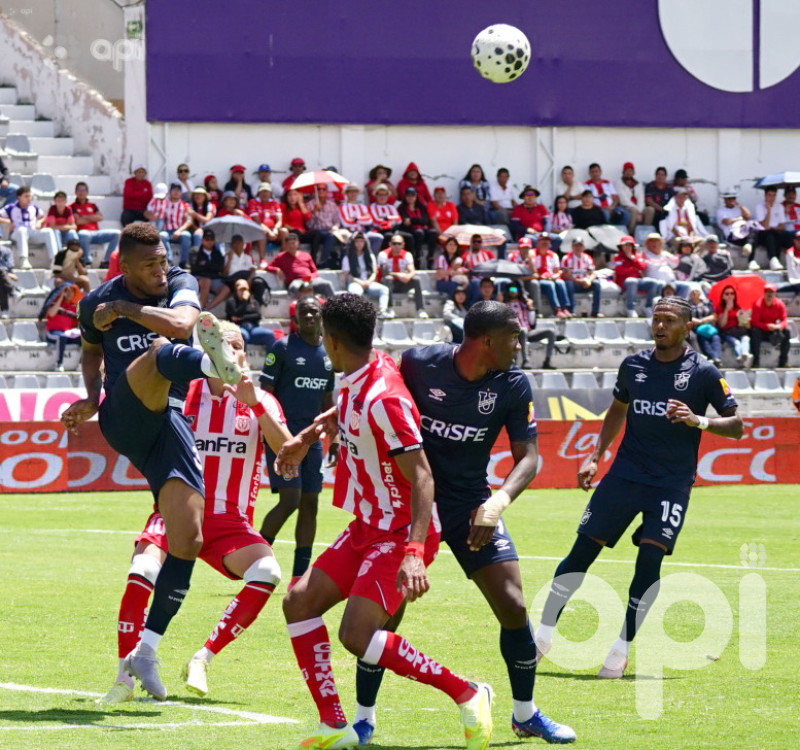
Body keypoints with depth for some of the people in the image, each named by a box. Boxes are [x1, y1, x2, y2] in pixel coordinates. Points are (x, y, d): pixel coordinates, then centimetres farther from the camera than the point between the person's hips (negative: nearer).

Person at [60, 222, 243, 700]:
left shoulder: (181, 285, 5)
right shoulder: (97, 303, 6)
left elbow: (181, 323, -18)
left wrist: (124, 310, -13)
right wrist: (92, 398, 14)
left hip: (171, 422, 3)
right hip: (124, 418, -3)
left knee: (189, 539, -8)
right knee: (159, 351, -35)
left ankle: (146, 652, 4)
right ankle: (213, 365, -75)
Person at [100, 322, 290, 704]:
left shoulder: (260, 402, 4)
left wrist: (254, 404, -23)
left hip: (231, 522, 1)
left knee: (267, 571, -27)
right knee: (143, 570, -29)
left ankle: (202, 659, -15)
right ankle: (124, 679, -17)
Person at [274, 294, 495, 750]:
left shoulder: (383, 400, -25)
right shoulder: (357, 382, 2)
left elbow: (421, 478, -28)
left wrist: (414, 552, -37)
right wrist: (308, 436, 38)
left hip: (400, 534, -10)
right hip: (369, 526, 10)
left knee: (357, 634, -20)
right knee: (300, 602, 3)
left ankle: (467, 695, -7)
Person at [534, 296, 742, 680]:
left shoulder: (703, 373, -5)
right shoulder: (633, 365, 6)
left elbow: (736, 425, -4)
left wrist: (698, 420, -21)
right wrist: (595, 456, 16)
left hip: (672, 482, -3)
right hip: (625, 474, 3)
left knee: (650, 558, -14)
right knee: (582, 550, -1)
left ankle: (622, 648, -2)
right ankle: (544, 633, 10)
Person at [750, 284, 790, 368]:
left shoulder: (780, 304, -5)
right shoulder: (758, 304, -16)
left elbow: (784, 320, -9)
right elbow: (755, 322, -21)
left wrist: (779, 326, -34)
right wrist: (767, 326, -37)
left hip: (773, 332, 3)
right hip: (761, 331, -3)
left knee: (786, 332, -22)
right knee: (755, 331, -36)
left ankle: (783, 361, -19)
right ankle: (756, 361, -38)